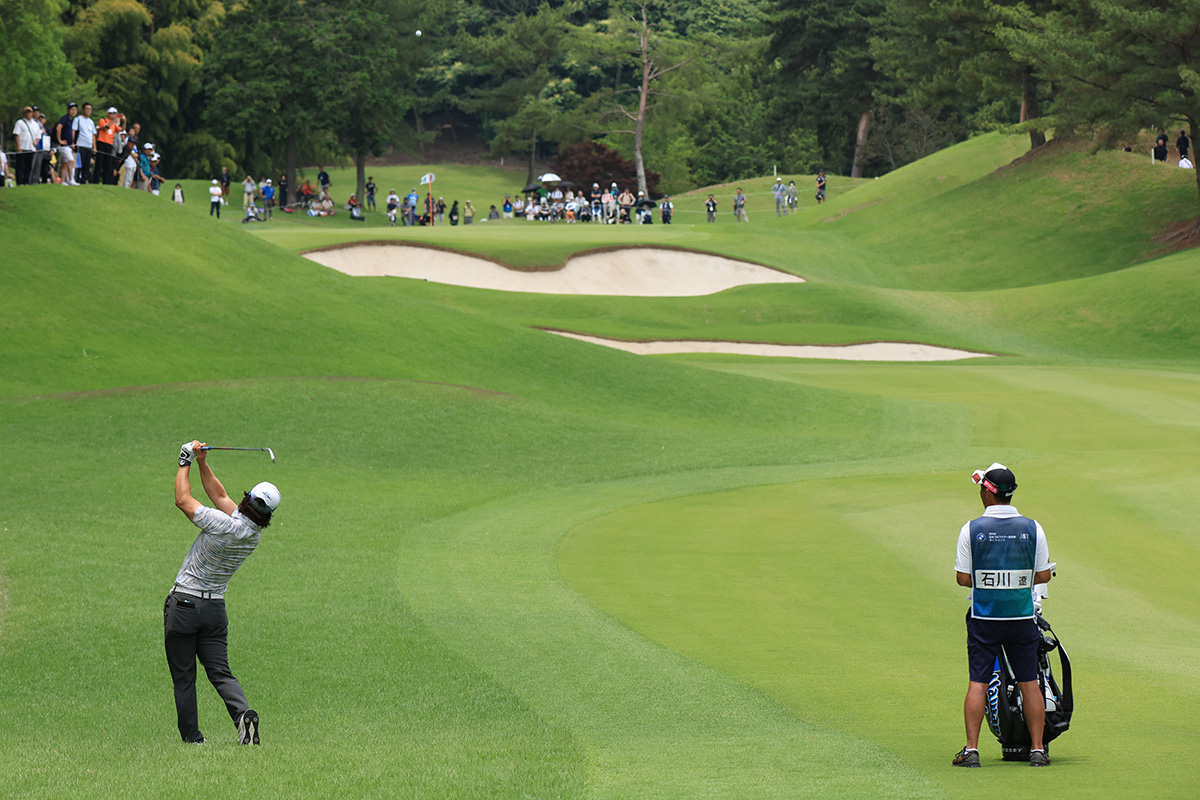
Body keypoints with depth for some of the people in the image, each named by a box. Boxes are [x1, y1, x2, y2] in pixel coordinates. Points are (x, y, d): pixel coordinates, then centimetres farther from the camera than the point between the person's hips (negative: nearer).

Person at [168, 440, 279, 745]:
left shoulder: (224, 525, -21)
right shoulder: (255, 534, 0)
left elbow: (183, 500, -9)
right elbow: (220, 496, 13)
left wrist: (186, 463, 3)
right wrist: (202, 464, 11)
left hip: (184, 604, -5)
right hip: (215, 607, 5)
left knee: (183, 677, 3)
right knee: (220, 671, 4)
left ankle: (191, 736, 3)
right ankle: (243, 712, -22)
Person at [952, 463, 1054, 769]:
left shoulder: (971, 529, -8)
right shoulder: (1032, 528, -4)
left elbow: (963, 578, -6)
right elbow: (1044, 575, 1)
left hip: (983, 617, -1)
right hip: (1022, 617, 1)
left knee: (977, 682, 3)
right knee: (1029, 683, 8)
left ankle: (971, 749, -1)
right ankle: (1037, 749, 7)